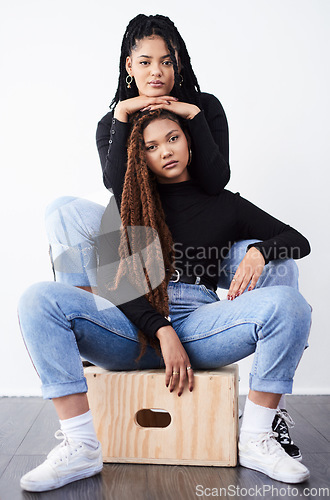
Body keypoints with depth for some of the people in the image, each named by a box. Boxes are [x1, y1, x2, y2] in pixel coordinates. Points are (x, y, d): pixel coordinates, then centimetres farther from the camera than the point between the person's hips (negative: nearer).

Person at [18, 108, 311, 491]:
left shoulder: (222, 204, 18)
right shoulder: (125, 204, 15)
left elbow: (298, 241, 20)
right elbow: (111, 279, 1)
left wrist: (259, 251, -5)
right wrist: (163, 332, -14)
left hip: (198, 323, 1)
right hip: (131, 327, 0)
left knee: (288, 303, -25)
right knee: (40, 299, -23)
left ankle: (255, 441, -13)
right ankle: (81, 447, -22)